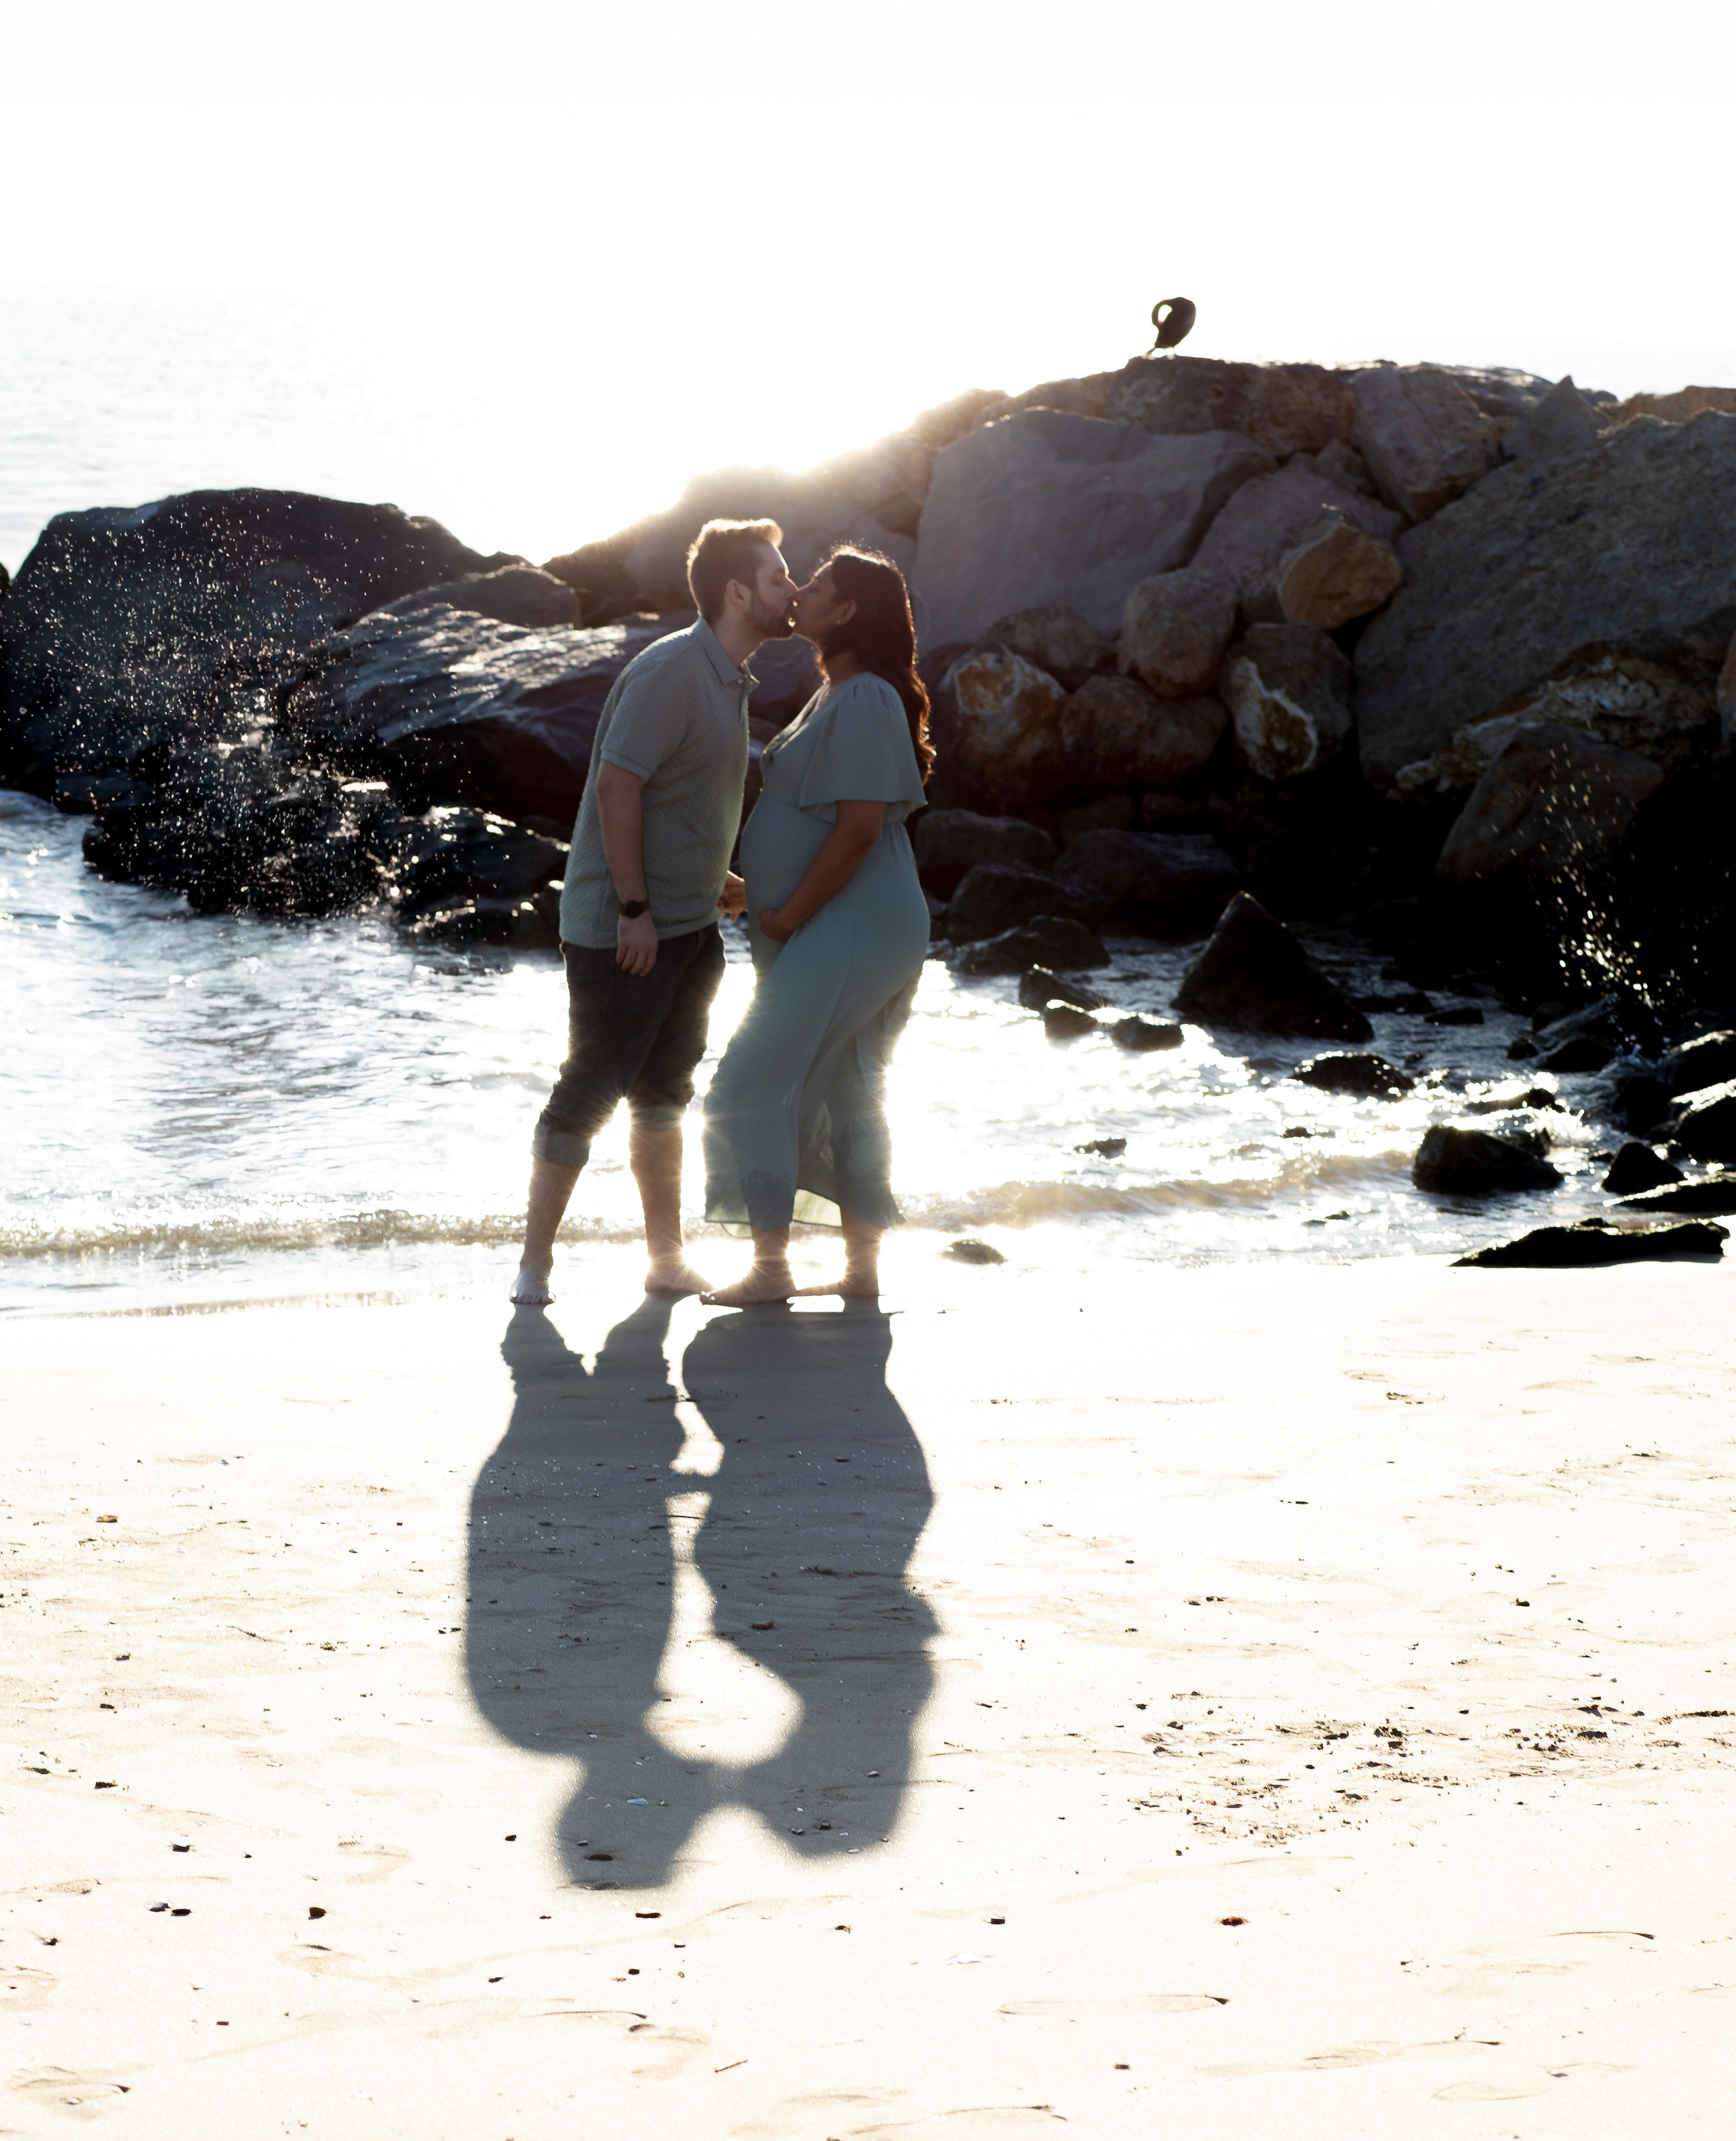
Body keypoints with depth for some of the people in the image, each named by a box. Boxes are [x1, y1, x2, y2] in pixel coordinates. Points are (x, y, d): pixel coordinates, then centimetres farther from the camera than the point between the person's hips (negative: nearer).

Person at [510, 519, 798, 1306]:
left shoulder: (730, 681, 12)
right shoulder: (671, 671, -19)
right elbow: (617, 784, -23)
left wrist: (716, 881, 16)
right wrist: (634, 909, -22)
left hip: (688, 927, 9)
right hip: (623, 929, -9)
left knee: (663, 1094, 15)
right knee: (589, 1092, -3)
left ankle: (668, 1262, 23)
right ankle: (535, 1264, 6)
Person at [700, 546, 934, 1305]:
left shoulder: (865, 701, -17)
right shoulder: (839, 696, 16)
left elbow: (858, 828, -23)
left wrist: (788, 915, -17)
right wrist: (760, 893, 16)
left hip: (849, 930, -11)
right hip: (837, 929, 11)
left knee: (753, 1085, -9)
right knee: (846, 1093, 13)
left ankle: (770, 1268, -6)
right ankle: (862, 1267, 17)